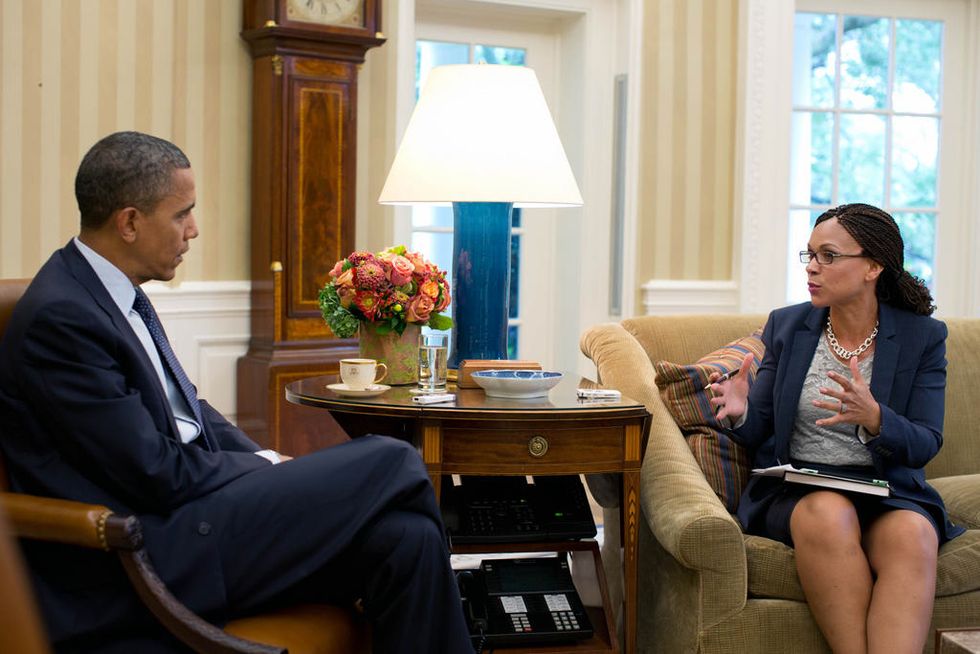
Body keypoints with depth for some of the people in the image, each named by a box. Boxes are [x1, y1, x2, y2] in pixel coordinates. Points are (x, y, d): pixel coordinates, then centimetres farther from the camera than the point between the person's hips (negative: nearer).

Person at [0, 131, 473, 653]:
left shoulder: (116, 293, 12)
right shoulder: (60, 317, -17)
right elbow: (157, 475, -19)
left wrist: (269, 467, 4)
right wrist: (266, 468, -5)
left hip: (181, 512, 9)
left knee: (406, 539, -11)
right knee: (390, 461, -15)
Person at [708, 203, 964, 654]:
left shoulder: (922, 336, 4)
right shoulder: (786, 326, 9)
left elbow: (926, 444, -3)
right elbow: (758, 431, 9)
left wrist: (874, 418, -25)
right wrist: (740, 413, -16)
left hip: (888, 493, 0)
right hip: (794, 490, 1)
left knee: (912, 533, -35)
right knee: (828, 513, -35)